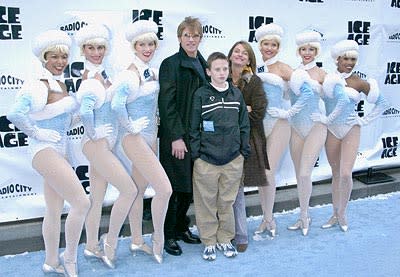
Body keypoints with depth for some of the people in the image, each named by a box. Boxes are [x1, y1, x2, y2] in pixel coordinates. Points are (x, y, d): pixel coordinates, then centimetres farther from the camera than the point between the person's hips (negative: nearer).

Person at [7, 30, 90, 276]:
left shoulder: (62, 84, 10)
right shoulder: (37, 86, -16)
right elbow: (15, 114, -30)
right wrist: (37, 133, -19)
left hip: (59, 151, 9)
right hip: (44, 150, -9)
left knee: (55, 211, 14)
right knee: (82, 202, -12)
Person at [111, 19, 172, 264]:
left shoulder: (154, 73, 8)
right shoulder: (129, 75, -17)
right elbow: (117, 105, -29)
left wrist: (154, 124, 11)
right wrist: (129, 127, -17)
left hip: (151, 137, 8)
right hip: (135, 139, -8)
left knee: (139, 190, 14)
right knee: (164, 188, -13)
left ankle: (137, 241, 26)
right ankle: (159, 238, 6)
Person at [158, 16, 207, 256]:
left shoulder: (203, 65, 13)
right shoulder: (170, 64, -6)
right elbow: (167, 103, -12)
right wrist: (176, 137, -17)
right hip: (176, 135, -6)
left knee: (190, 184, 11)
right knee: (175, 185, -1)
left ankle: (182, 228, 26)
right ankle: (168, 235, 11)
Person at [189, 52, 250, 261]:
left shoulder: (236, 94, 6)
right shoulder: (201, 95, -3)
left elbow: (244, 124, 11)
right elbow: (194, 127, -2)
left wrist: (244, 151, 7)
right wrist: (195, 154, -5)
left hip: (233, 159, 3)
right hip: (206, 160, -2)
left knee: (227, 202, 11)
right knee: (207, 203, 7)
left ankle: (225, 239, 27)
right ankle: (209, 241, 21)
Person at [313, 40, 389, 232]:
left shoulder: (359, 83, -3)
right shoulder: (326, 78, -2)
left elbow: (382, 103, 5)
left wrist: (365, 120, -1)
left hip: (351, 130, -1)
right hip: (331, 131, 1)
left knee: (346, 174, -12)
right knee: (336, 175, 10)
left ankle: (342, 213, 10)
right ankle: (335, 215, 23)